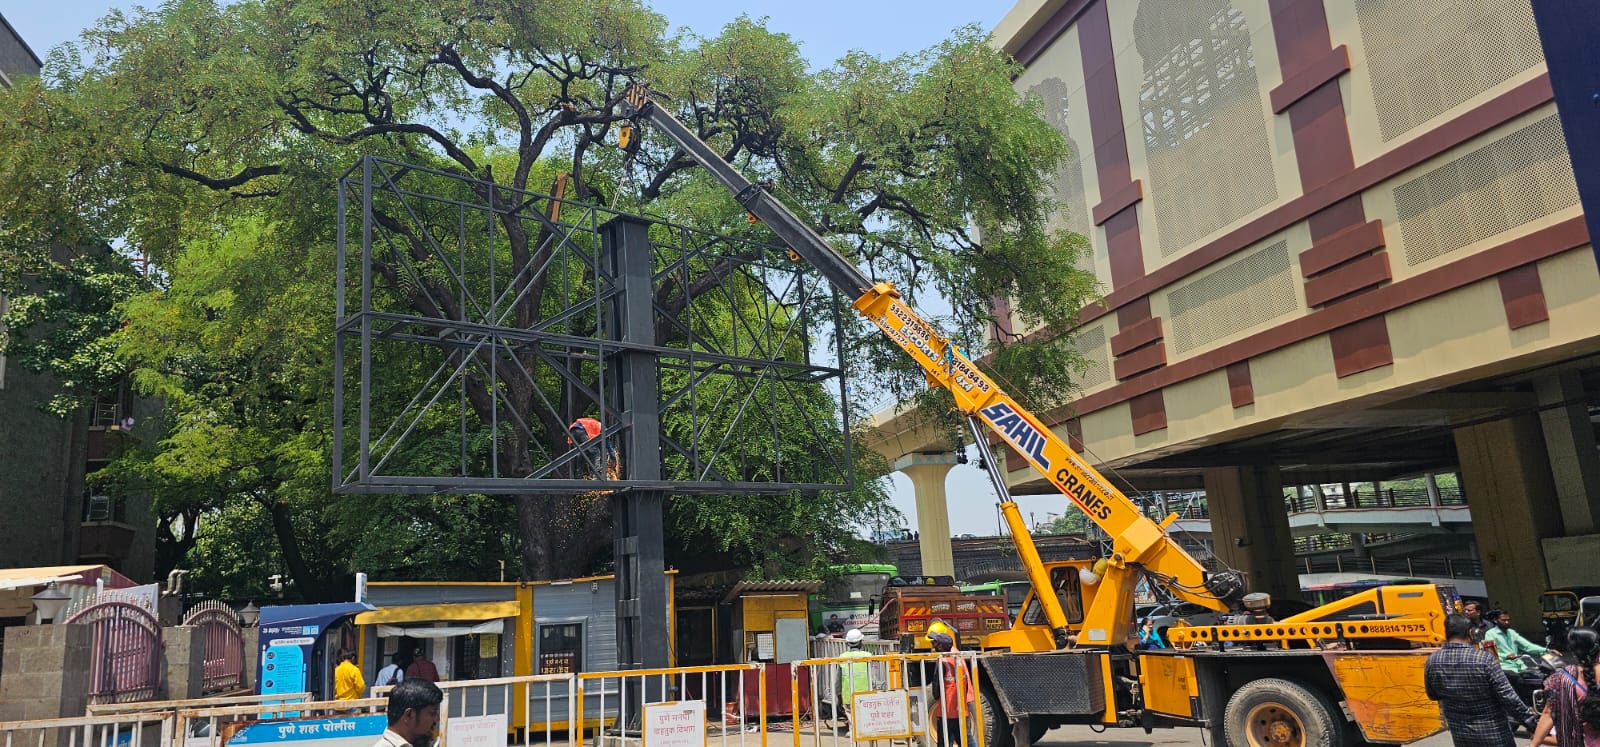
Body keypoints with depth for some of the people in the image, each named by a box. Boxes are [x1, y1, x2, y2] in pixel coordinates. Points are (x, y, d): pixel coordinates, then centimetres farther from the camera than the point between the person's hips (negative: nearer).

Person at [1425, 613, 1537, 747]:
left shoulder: (1432, 661, -9)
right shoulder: (1484, 659, -21)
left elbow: (1432, 695, 6)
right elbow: (1507, 697, -16)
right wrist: (1531, 720, -4)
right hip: (1493, 734, -3)